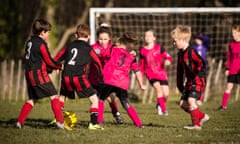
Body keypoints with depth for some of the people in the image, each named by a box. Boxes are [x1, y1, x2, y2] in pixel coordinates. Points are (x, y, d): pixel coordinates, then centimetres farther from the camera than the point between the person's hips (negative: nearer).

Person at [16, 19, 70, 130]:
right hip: (39, 73, -8)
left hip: (29, 74, 8)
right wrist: (60, 66, 7)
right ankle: (60, 122, -14)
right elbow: (49, 61, -10)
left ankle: (20, 122, 12)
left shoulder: (30, 42, 14)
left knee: (32, 99, 17)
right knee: (54, 96, -6)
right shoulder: (41, 44, -12)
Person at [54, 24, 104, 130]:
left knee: (62, 97, 29)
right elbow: (98, 63, 9)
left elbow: (57, 58, 20)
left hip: (66, 76, 4)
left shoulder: (69, 46, 16)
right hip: (79, 77, -4)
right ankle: (93, 123, -5)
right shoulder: (88, 48, 5)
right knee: (94, 99, 3)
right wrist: (101, 77, 21)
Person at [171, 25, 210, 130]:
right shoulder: (180, 53, 13)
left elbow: (202, 64, -22)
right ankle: (202, 116, 19)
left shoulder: (191, 52, -15)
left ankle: (196, 124, -15)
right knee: (182, 103, 6)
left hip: (198, 81, -9)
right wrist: (179, 84, 20)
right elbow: (180, 70, 21)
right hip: (189, 81, 9)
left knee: (191, 100, -22)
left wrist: (197, 77, -23)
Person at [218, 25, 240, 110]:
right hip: (232, 70, 3)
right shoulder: (231, 44, 7)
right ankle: (224, 105, 1)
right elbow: (229, 57, 12)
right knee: (229, 86, 0)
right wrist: (227, 68, 8)